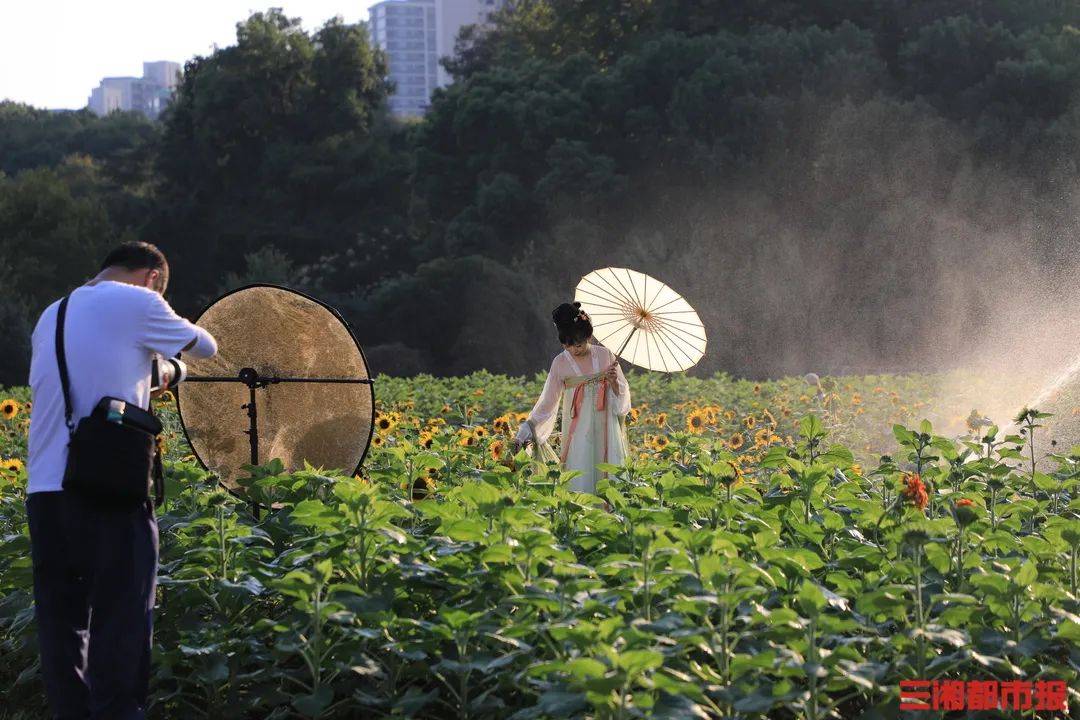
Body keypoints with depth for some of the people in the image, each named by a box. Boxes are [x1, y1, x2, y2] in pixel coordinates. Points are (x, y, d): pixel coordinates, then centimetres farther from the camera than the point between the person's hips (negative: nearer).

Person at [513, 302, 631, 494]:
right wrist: (524, 433, -9)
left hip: (607, 432, 2)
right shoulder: (561, 363, -3)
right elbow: (547, 403, -1)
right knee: (580, 485, -8)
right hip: (578, 433, -2)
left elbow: (622, 394, 9)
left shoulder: (605, 355, 1)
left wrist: (613, 380, -13)